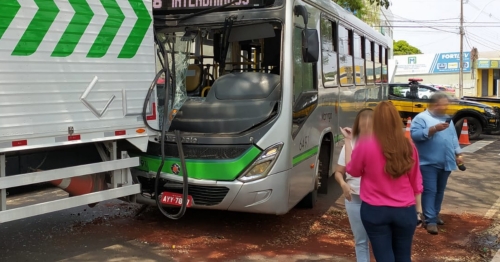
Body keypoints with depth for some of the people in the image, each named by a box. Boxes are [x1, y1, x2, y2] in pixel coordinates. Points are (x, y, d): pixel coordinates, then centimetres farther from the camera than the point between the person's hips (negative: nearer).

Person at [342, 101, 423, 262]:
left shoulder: (365, 145, -13)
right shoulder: (408, 146, -5)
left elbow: (353, 171, 3)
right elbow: (415, 181, 4)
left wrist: (348, 141, 10)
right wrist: (418, 209, 15)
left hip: (374, 211, -2)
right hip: (405, 211, 2)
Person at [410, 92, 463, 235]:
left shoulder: (446, 119, 17)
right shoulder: (421, 118, -7)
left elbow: (454, 138, 22)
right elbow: (415, 134, -21)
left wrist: (458, 154, 14)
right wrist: (434, 129, -28)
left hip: (446, 163, 7)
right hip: (429, 163, -7)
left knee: (440, 191, 14)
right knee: (429, 191, -7)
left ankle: (435, 215, 27)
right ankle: (430, 220, -5)